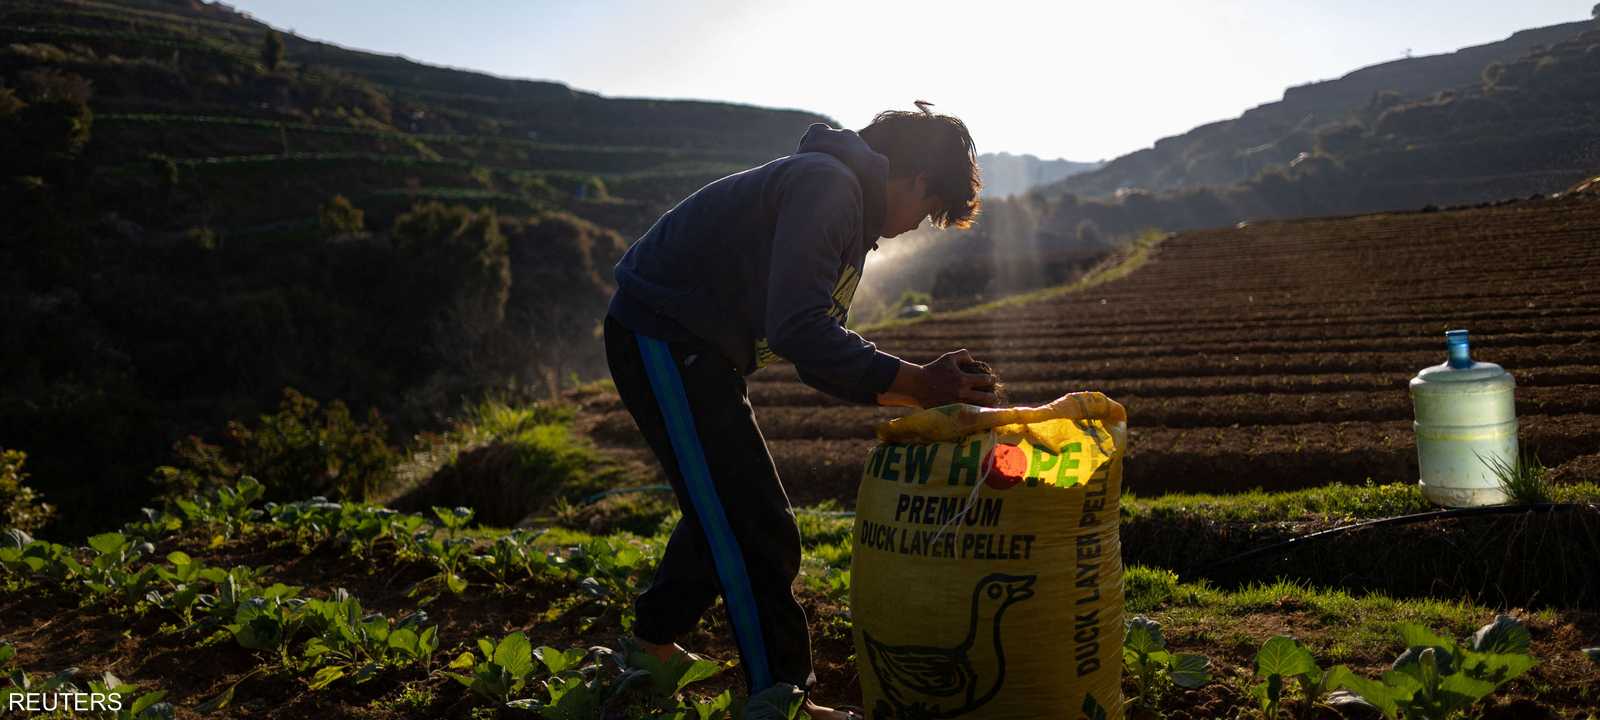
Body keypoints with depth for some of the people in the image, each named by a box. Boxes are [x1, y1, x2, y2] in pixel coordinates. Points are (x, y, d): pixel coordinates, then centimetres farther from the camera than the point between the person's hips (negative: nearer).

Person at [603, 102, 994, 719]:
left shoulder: (848, 208, 14)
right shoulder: (826, 182, -19)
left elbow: (820, 353, 14)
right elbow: (797, 330, -29)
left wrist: (912, 397, 4)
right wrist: (916, 383, -27)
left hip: (692, 349, 11)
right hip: (663, 338, -11)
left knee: (724, 510, 22)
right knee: (758, 530, -7)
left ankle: (652, 641, 39)